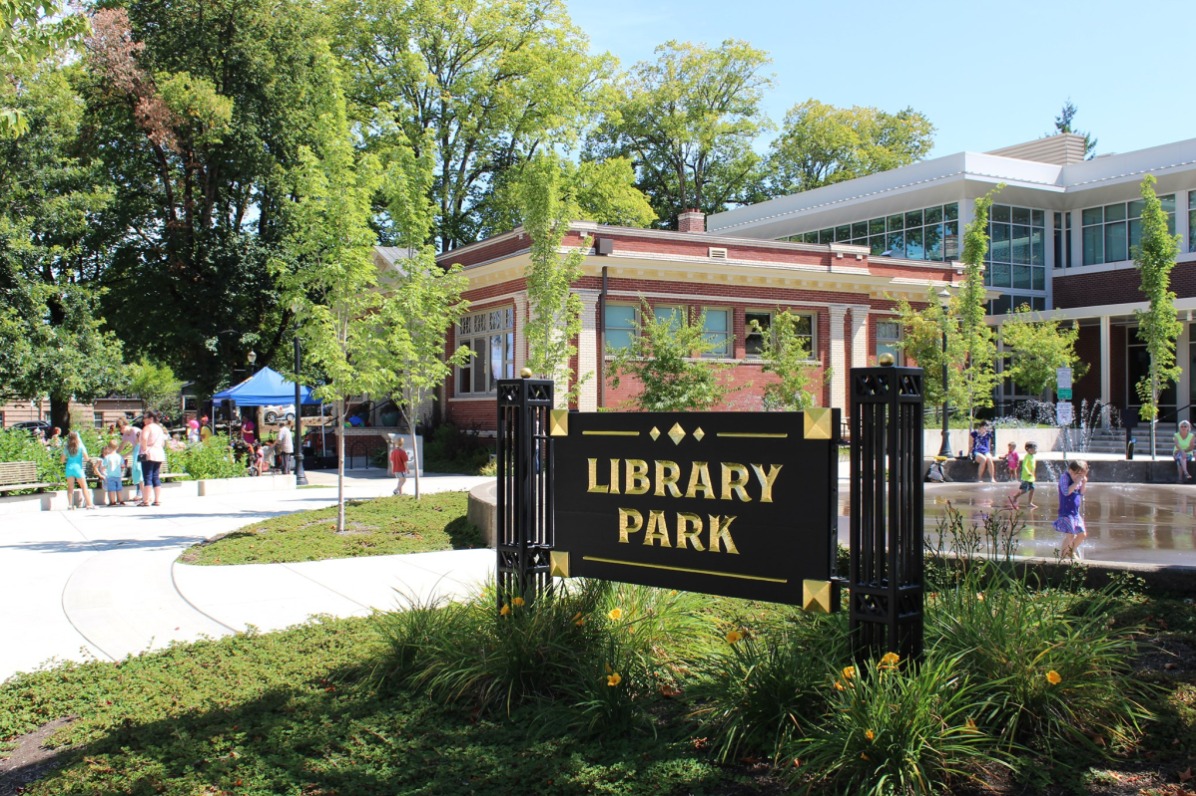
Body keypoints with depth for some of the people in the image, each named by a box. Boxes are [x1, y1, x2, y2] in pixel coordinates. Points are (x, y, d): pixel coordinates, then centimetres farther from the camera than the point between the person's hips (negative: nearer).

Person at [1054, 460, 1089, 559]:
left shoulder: (1078, 480, 12)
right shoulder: (1064, 477, -10)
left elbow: (1081, 495, 16)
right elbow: (1066, 492, -23)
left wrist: (1083, 484, 2)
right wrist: (1076, 482, -22)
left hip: (1076, 512, 8)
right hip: (1066, 512, -8)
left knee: (1082, 534, 9)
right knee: (1071, 535, -12)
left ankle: (1071, 552, 29)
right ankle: (1062, 553, 9)